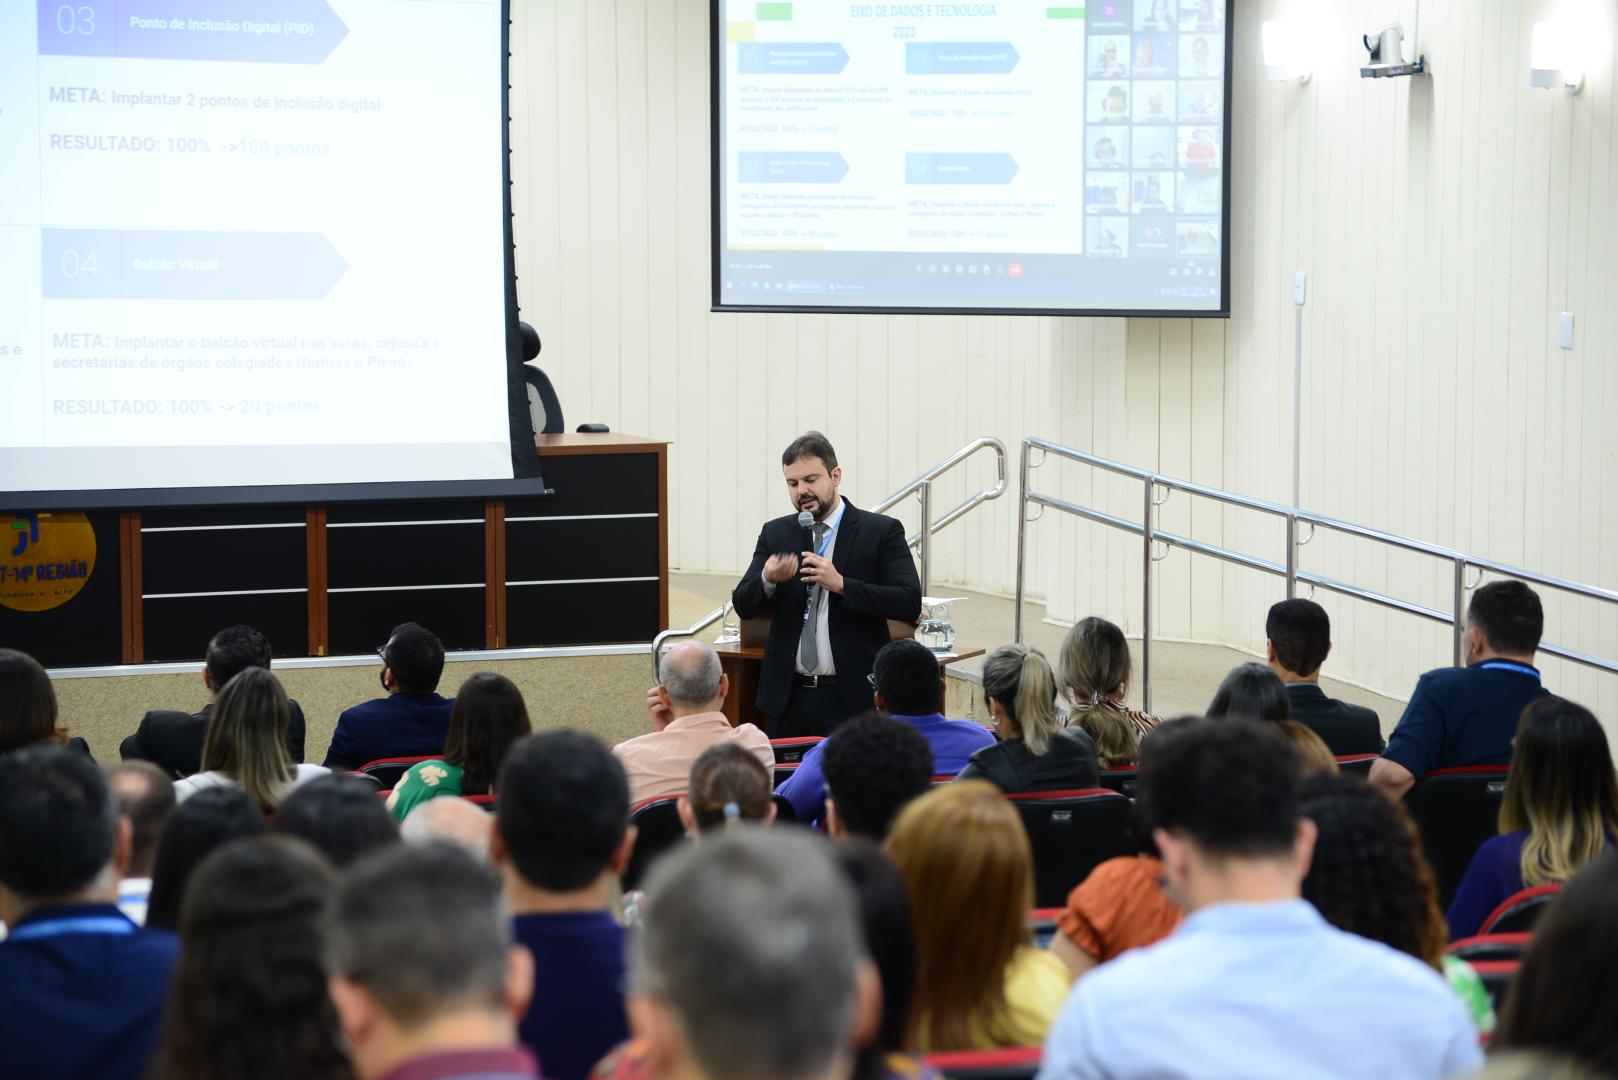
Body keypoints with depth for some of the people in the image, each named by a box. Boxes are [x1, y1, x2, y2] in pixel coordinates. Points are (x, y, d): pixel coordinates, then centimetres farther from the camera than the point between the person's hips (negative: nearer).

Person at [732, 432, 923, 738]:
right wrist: (768, 579, -16)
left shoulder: (881, 531, -2)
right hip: (788, 696, 4)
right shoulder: (774, 533, 10)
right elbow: (743, 606, 6)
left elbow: (910, 604, -11)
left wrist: (841, 584, -21)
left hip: (851, 698, -4)